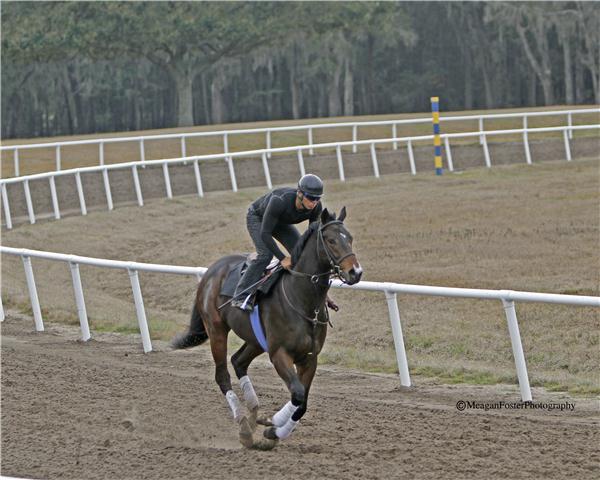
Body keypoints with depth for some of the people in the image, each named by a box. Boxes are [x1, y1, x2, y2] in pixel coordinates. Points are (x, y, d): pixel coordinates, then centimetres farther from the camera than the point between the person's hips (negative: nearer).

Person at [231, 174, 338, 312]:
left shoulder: (316, 207, -28)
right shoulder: (280, 201, -44)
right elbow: (265, 234, -40)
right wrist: (282, 258, -40)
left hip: (281, 222, 6)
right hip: (257, 218, -6)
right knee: (265, 254, -26)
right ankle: (241, 297, -23)